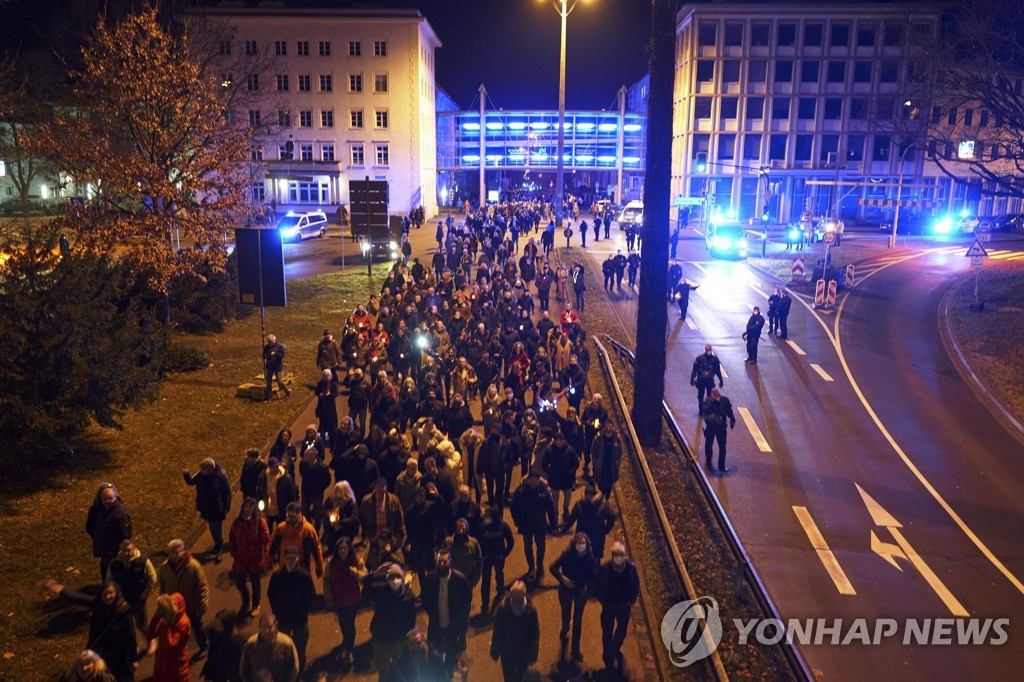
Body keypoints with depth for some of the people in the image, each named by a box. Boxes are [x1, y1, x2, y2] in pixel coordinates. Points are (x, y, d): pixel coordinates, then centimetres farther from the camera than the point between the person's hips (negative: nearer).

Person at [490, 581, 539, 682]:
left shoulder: (531, 610, -20)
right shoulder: (503, 608, -20)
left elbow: (535, 634, -10)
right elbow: (497, 631, -9)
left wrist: (532, 655, -7)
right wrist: (495, 652, -3)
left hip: (523, 652, 0)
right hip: (507, 651, 0)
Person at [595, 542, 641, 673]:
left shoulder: (631, 567, -22)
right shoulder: (604, 568, -26)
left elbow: (636, 585, -4)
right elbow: (597, 587, -10)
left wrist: (632, 601, -2)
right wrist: (603, 601, -5)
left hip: (624, 606, 2)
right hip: (609, 606, -2)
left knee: (622, 630, 21)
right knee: (607, 632, 14)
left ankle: (616, 649, 50)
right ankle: (608, 656, 37)